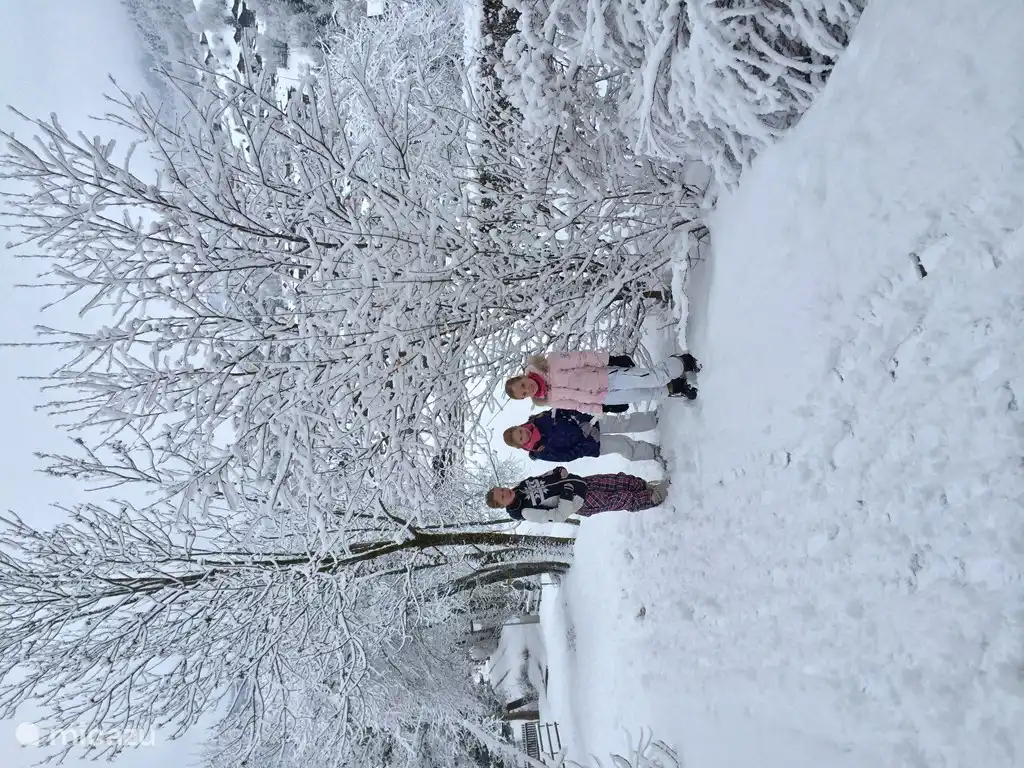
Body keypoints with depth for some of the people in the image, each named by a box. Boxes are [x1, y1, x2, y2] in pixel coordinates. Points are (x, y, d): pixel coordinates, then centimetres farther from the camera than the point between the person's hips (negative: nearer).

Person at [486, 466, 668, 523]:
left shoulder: (523, 485, 0)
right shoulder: (526, 512, -19)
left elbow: (550, 476, 11)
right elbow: (559, 516, -22)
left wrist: (561, 472, -8)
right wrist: (567, 495, -28)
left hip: (581, 482, 6)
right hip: (582, 504, -6)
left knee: (620, 481, 2)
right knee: (623, 499, -8)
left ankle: (647, 487, 24)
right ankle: (652, 498, 14)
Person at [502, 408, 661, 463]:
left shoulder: (540, 420, -9)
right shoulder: (542, 452, -17)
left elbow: (565, 411, 0)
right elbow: (568, 455, -14)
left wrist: (585, 421, -10)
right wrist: (588, 444, -20)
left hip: (587, 424, 3)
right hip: (592, 446, -3)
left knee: (623, 422, -2)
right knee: (622, 445, -10)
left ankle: (654, 418, 17)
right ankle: (654, 452, 11)